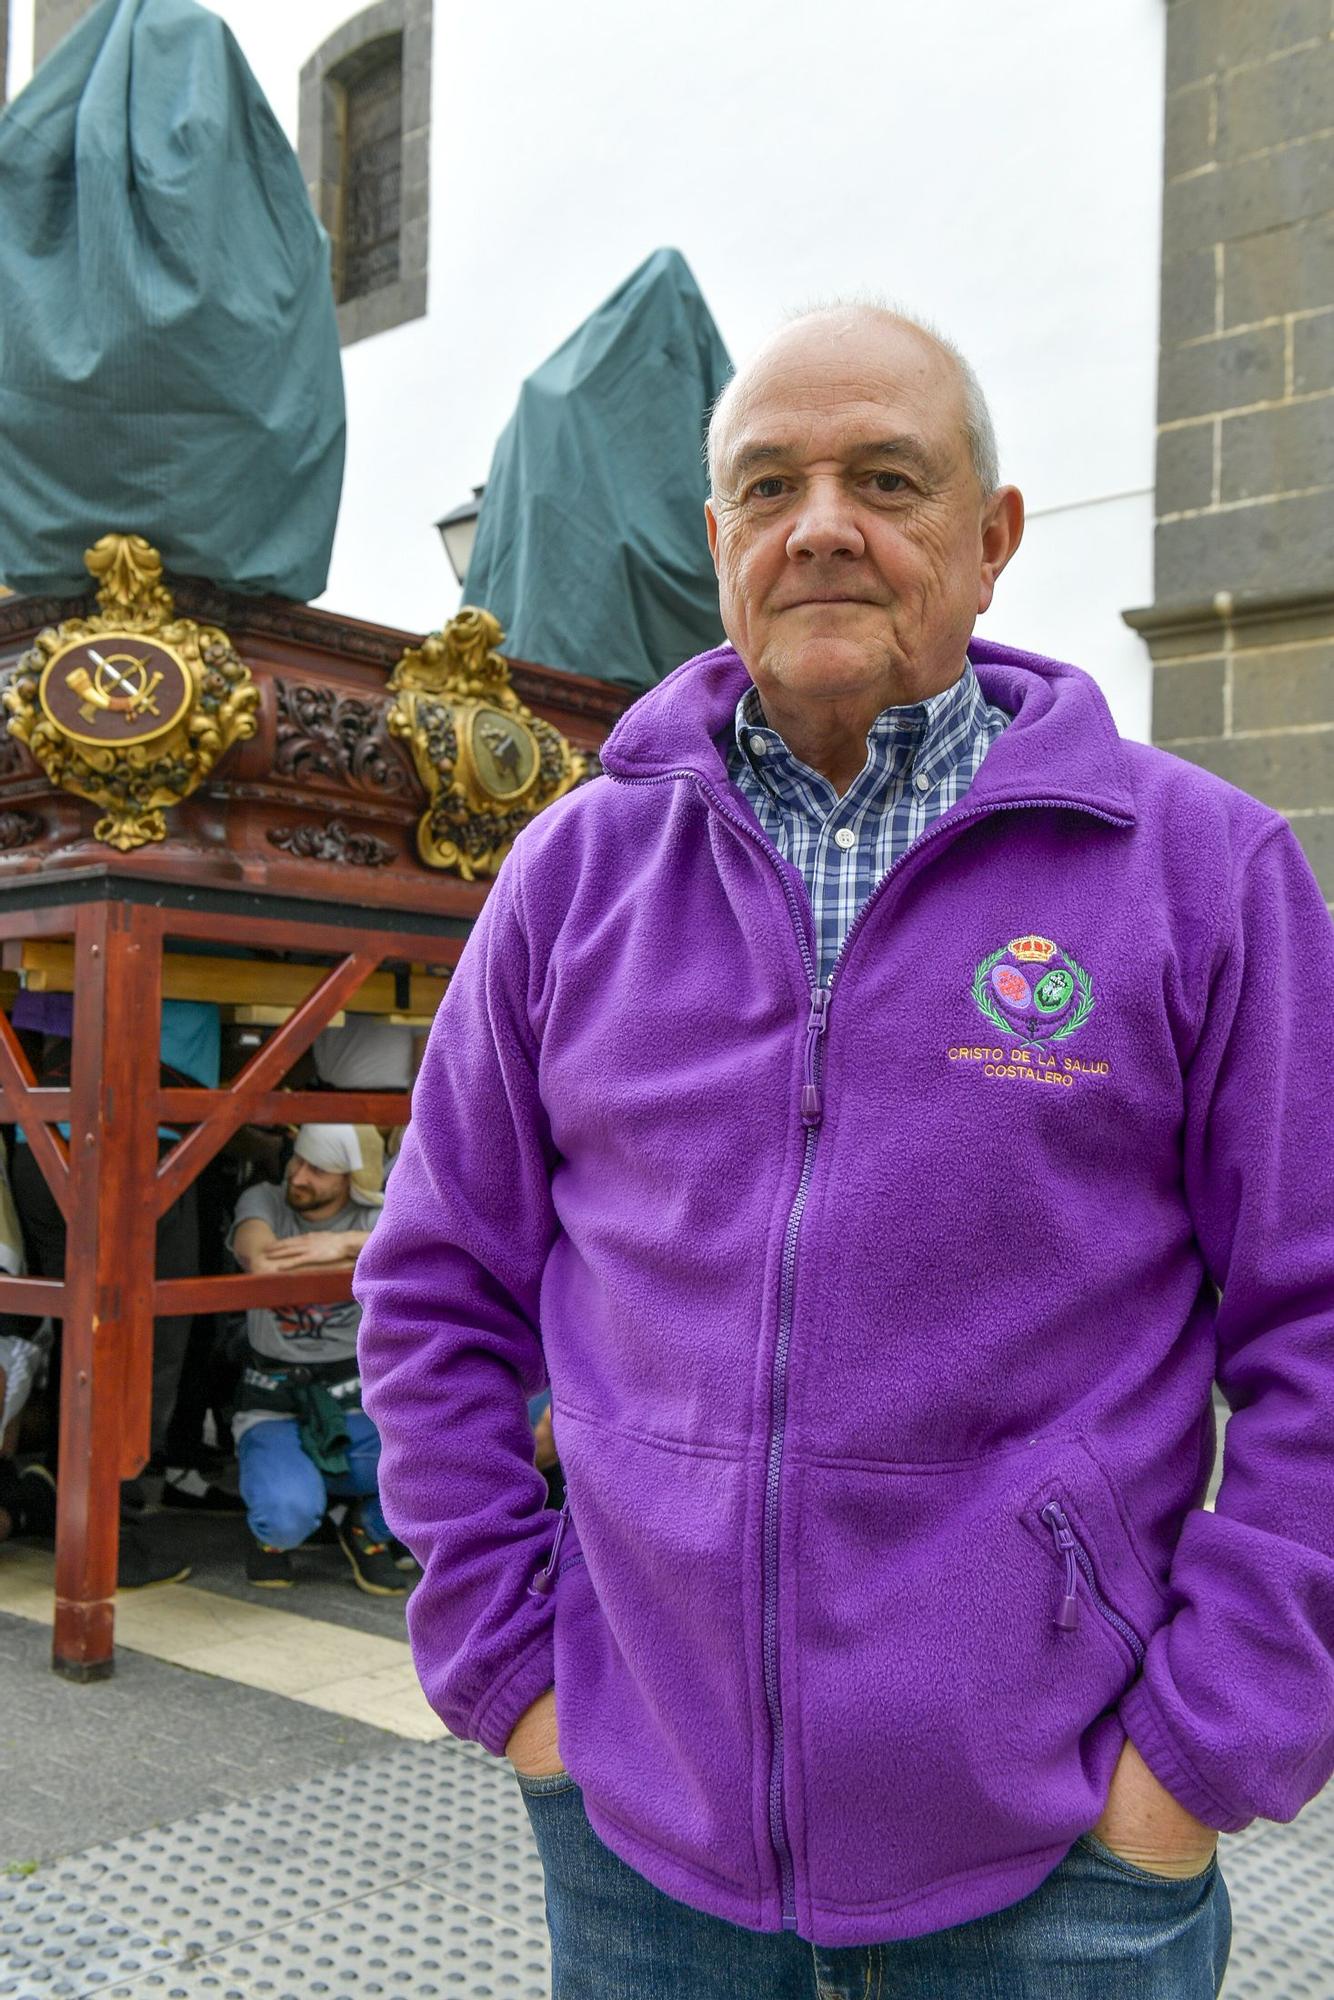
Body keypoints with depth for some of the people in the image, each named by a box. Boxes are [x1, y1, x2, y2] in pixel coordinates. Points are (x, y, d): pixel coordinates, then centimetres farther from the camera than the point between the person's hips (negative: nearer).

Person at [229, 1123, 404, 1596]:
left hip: (358, 1415, 2)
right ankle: (270, 1527, 8)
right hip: (275, 1413, -1)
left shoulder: (371, 1219, -2)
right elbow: (262, 1263, -25)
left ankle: (368, 1529, 8)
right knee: (290, 1515, -34)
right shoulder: (264, 1201, -3)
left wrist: (345, 1243, -32)